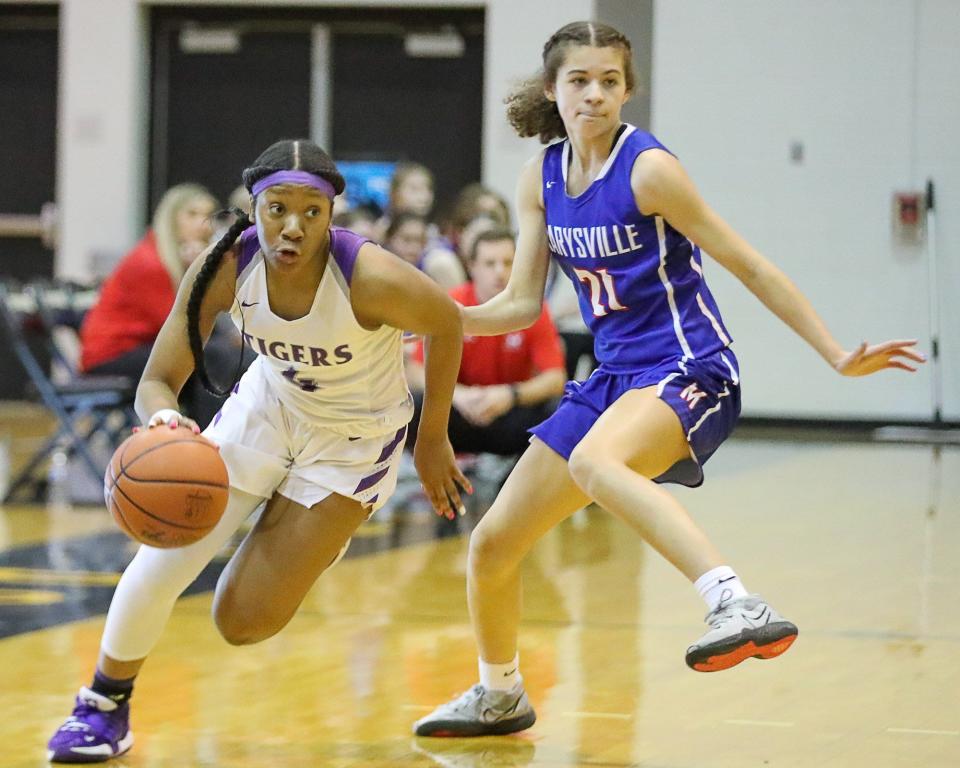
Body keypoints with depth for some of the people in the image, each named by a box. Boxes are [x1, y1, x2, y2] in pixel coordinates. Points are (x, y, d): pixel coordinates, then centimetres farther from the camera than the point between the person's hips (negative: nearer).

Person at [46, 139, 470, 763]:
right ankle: (104, 705, 16)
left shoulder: (372, 278, -34)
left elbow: (447, 323, -13)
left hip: (355, 437, -2)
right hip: (268, 407, 3)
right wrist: (164, 420, -47)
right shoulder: (223, 270, -26)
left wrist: (433, 440, -4)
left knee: (244, 622, -5)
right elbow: (158, 380, -21)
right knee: (167, 554, -10)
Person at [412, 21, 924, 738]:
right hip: (614, 377, 7)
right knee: (493, 545, 10)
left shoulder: (649, 168, -13)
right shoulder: (540, 178, 6)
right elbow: (521, 304, 11)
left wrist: (837, 355, -11)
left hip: (690, 371, -7)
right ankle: (499, 698, 37)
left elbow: (749, 266, -9)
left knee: (593, 462, -41)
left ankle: (743, 609, -53)